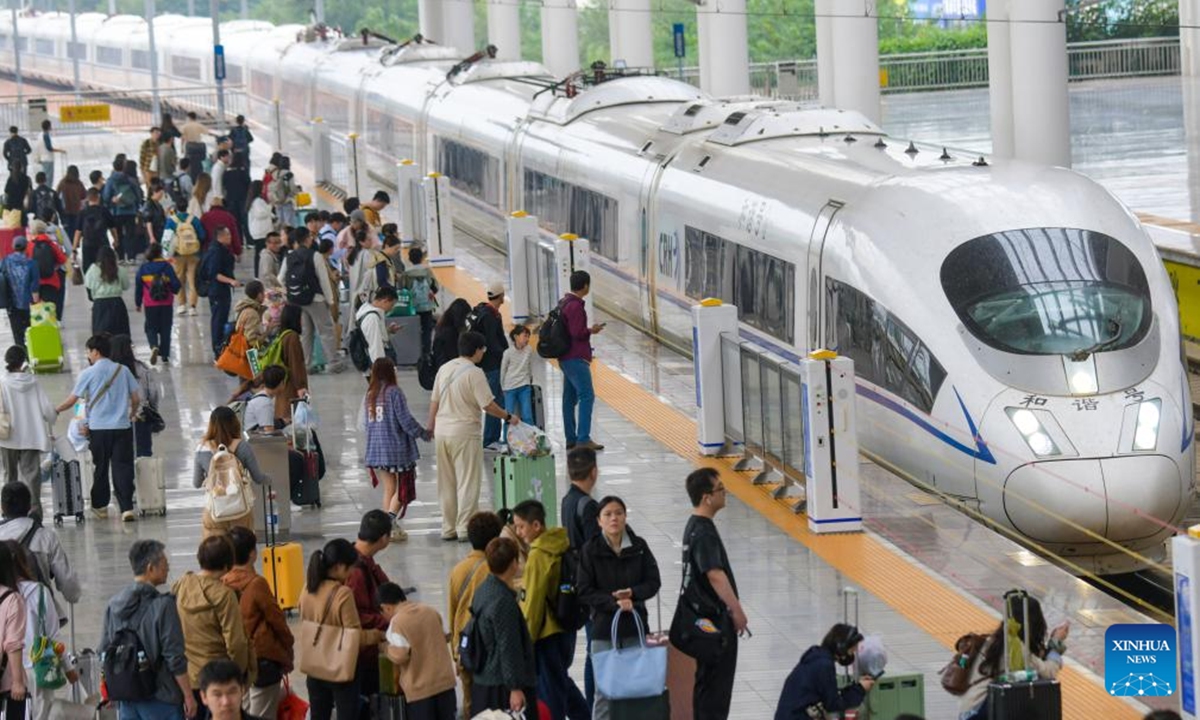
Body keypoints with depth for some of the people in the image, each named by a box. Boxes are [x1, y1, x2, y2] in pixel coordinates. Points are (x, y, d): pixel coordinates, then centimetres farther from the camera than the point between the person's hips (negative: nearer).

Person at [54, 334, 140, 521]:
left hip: (98, 428, -1)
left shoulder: (88, 374, -5)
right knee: (122, 467, -1)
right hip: (122, 427, 1)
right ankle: (126, 508, -12)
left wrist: (55, 411, 17)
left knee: (100, 468, 12)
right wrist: (132, 414, 25)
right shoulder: (123, 371, 3)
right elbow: (136, 399, 5)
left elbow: (71, 400, -1)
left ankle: (100, 506, 23)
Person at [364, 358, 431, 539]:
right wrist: (424, 434, 0)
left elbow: (367, 423, 13)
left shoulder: (370, 395, 7)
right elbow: (405, 420, -13)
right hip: (397, 448, -6)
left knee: (388, 489, 14)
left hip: (376, 449, 6)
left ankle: (387, 527, 12)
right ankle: (390, 519, -18)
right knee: (402, 489, 2)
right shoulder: (394, 393, -12)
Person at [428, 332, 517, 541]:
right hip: (464, 431, -7)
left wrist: (431, 428, 20)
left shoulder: (445, 369, 7)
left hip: (442, 430, 7)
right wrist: (508, 417, 0)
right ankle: (465, 528, -3)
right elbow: (488, 405, -15)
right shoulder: (474, 373, -13)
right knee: (468, 482, -1)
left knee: (446, 482, 12)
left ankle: (448, 528, 17)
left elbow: (434, 402, 11)